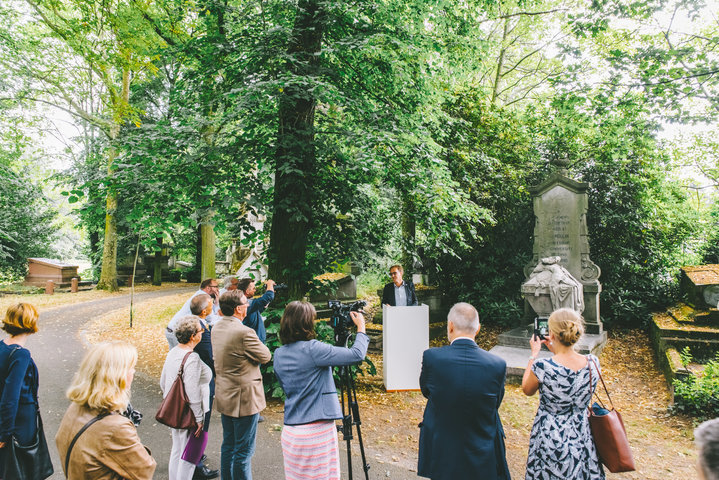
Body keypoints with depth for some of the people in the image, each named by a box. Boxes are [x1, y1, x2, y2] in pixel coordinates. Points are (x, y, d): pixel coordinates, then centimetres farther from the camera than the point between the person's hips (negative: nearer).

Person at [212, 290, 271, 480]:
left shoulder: (216, 328, 1)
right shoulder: (244, 332, -25)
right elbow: (265, 356, -14)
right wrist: (258, 345, 2)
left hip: (224, 396, 9)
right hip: (244, 398, -8)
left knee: (228, 445, 22)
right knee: (244, 450, 5)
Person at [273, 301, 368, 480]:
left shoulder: (279, 354, 4)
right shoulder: (312, 349, -17)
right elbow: (357, 355, -18)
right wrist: (361, 328, -2)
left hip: (290, 432, 7)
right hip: (317, 432, -7)